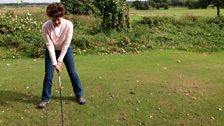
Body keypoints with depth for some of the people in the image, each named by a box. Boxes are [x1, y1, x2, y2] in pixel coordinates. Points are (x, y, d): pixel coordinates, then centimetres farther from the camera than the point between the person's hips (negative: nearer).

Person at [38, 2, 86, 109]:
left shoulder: (68, 25, -28)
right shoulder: (45, 26, -28)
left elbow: (66, 43, -24)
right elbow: (49, 45, -25)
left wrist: (60, 60, -24)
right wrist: (54, 63, -29)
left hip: (66, 50, 0)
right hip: (51, 51, 0)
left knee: (73, 73, 3)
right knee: (48, 75, -1)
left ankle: (79, 95, 21)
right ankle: (45, 99, 15)